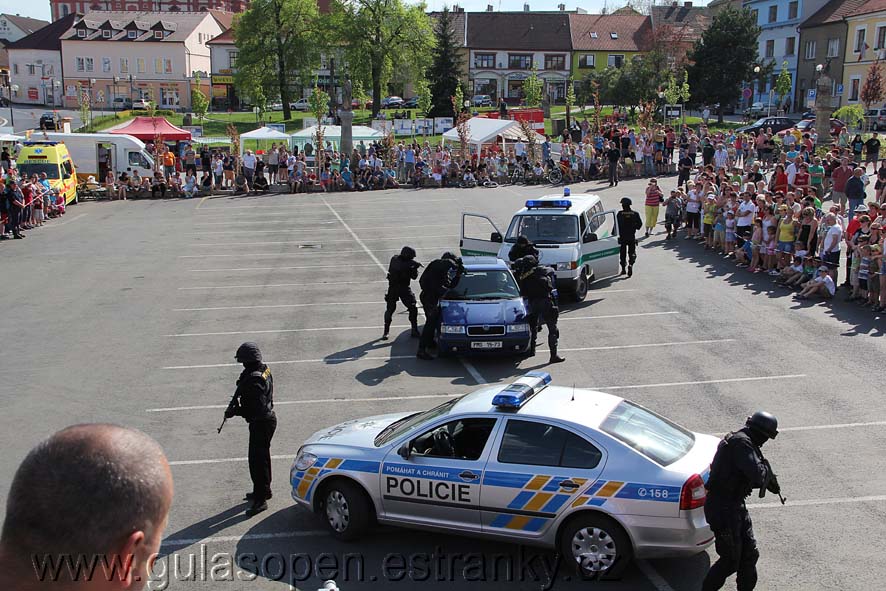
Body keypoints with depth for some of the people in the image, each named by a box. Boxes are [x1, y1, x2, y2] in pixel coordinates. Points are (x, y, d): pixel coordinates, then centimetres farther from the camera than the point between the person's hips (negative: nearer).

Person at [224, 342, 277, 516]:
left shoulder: (253, 381, -28)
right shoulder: (264, 370, 3)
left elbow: (256, 409, -29)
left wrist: (235, 411, -18)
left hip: (260, 423, -11)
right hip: (268, 418, 11)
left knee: (257, 460, -4)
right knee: (262, 456, 23)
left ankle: (260, 498, 2)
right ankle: (264, 490, 39)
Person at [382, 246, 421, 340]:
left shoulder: (408, 262, 3)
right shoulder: (395, 259, -11)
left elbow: (414, 276, 1)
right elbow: (399, 267, -32)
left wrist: (415, 268, -17)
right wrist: (411, 264, -35)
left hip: (405, 288, 4)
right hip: (394, 287, -4)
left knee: (413, 308, -4)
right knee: (390, 309, -2)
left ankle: (415, 330, 8)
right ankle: (386, 332, 9)